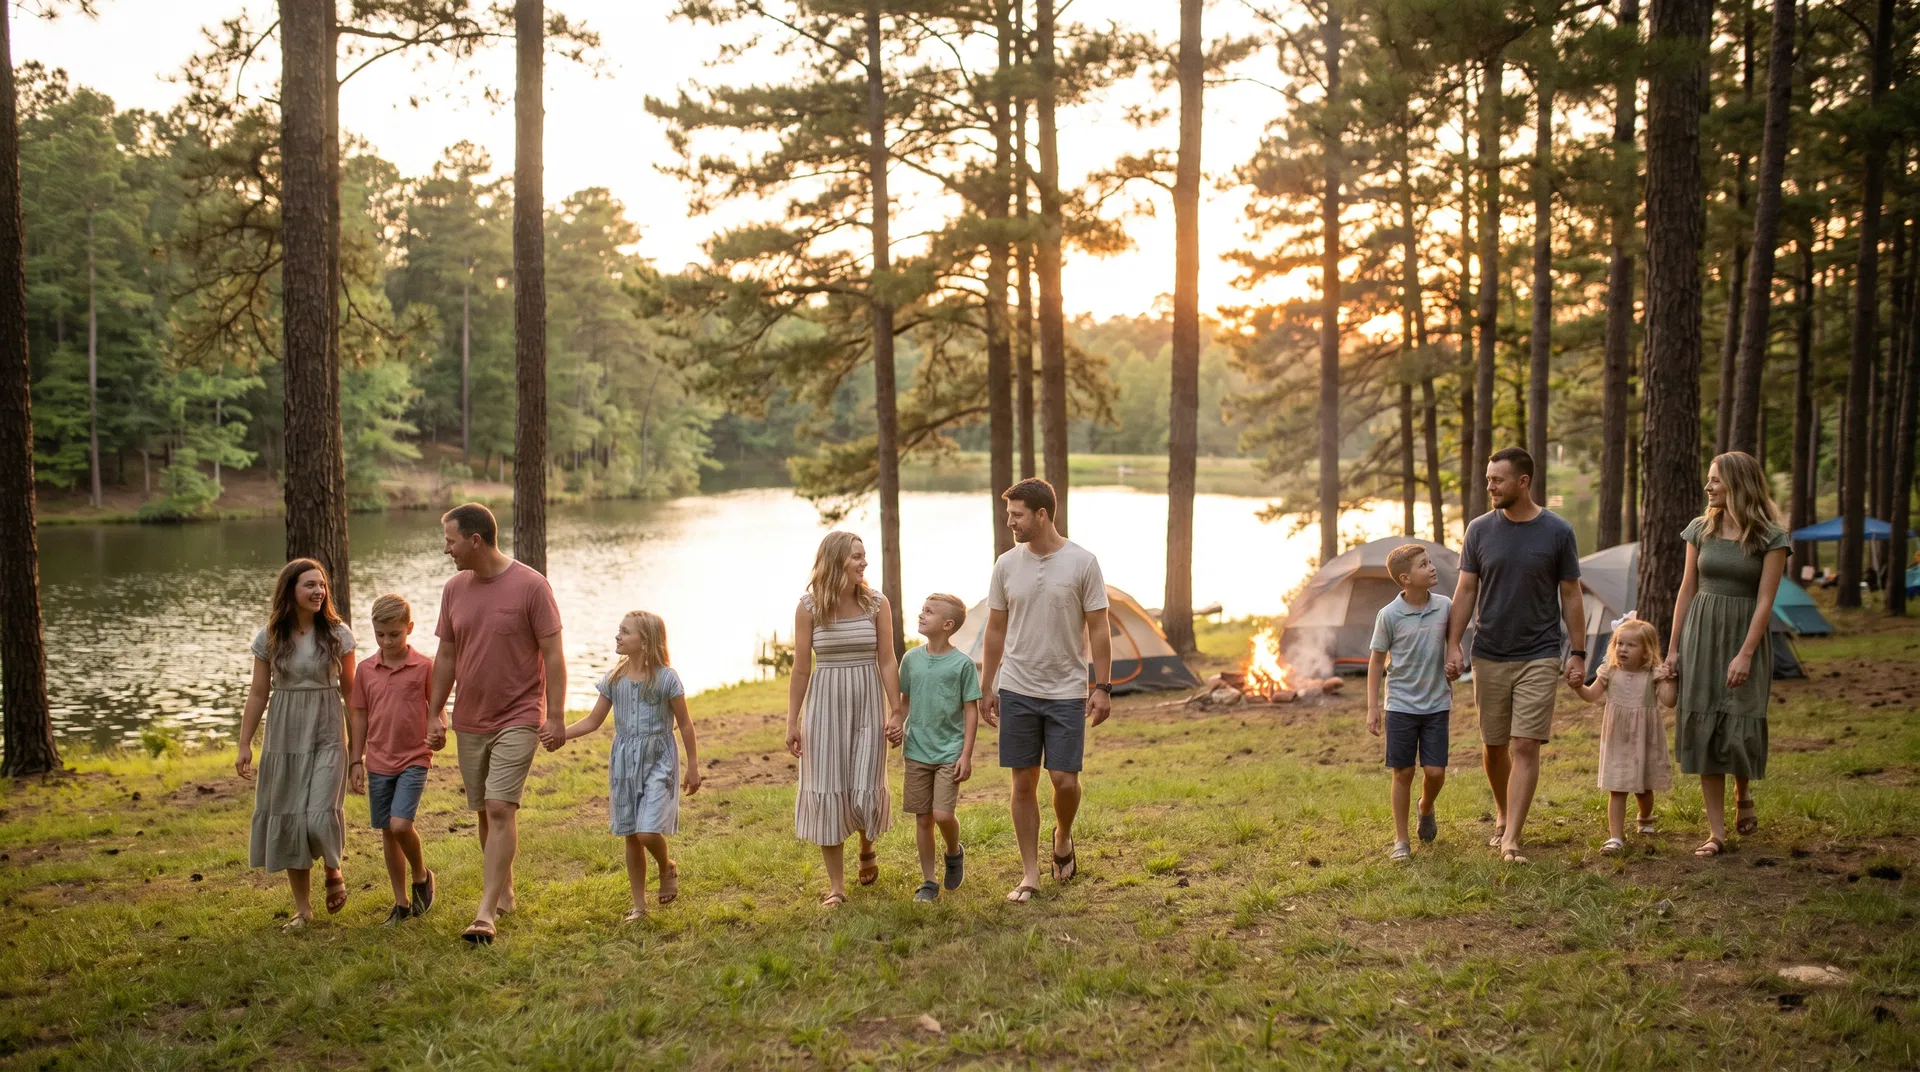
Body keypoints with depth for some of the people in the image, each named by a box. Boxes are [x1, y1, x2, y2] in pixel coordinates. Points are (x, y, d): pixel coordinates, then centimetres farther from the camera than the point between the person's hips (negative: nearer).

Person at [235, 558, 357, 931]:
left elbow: (349, 688, 5)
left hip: (327, 735, -2)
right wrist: (244, 745, 3)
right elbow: (258, 695, 5)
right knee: (288, 819, 5)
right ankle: (302, 908, 17)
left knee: (320, 815, -15)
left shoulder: (338, 634, -2)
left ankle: (333, 870, 18)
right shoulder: (269, 638, 0)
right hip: (284, 736, 2)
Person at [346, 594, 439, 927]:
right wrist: (355, 761, 7)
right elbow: (359, 716, 8)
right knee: (387, 832, 9)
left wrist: (439, 731, -21)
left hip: (414, 759, -4)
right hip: (378, 763, 4)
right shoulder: (366, 670, 3)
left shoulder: (424, 667, -6)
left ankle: (421, 876, 12)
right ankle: (401, 903, 21)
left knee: (400, 825, -17)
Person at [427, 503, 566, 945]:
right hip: (470, 722, 6)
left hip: (518, 720, -6)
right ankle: (503, 893, 27)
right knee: (485, 813, 12)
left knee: (501, 809, -13)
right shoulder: (454, 589, 5)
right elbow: (446, 656, 12)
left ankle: (486, 913, -15)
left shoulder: (531, 585, -11)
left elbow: (553, 654, -10)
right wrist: (434, 713, 10)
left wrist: (556, 717, -13)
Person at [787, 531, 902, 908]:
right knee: (827, 792, 1)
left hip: (868, 704, 1)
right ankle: (836, 884, 13)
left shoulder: (876, 604, -2)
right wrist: (792, 722, 0)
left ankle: (867, 849, 35)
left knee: (866, 790, 0)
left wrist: (896, 711, -4)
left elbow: (887, 661, 0)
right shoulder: (808, 608, -5)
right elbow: (801, 668, -1)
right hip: (825, 705, 0)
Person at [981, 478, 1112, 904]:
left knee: (1065, 780, -4)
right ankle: (1030, 874, 15)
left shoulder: (1083, 563, -7)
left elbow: (1097, 629, -4)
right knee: (1024, 783, 5)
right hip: (1017, 691, 3)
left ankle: (1063, 837, 29)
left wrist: (1103, 687, -8)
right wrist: (986, 687, 9)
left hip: (1067, 692, -2)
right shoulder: (1006, 564, 2)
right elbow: (996, 629, 9)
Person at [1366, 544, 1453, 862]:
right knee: (1403, 774, 3)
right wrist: (1372, 706, -3)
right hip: (1401, 705, -2)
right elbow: (1377, 660, -1)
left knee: (1435, 771, -1)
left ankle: (1426, 808, 33)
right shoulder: (1389, 615, -11)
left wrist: (1451, 693, 9)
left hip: (1437, 705, 2)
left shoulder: (1445, 607, -4)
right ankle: (1401, 840, 16)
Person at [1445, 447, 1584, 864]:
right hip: (1489, 656, 2)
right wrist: (1453, 645, -4)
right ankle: (1502, 815, 34)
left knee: (1526, 746, -9)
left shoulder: (1558, 532, -3)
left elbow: (1570, 595, 2)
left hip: (1539, 657, -2)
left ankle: (1510, 839, -9)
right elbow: (1465, 592, 4)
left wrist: (1577, 652, -1)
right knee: (1494, 745, 11)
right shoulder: (1480, 530, 1)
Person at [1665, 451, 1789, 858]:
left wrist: (1746, 654, -16)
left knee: (1741, 727, -4)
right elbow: (1687, 590, 8)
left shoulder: (1770, 537, -6)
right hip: (1701, 633, 3)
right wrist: (1673, 647, 7)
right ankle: (1716, 831, 7)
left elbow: (1765, 599, -9)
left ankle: (1743, 795, 30)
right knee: (1703, 726, 0)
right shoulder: (1702, 529, 5)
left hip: (1745, 634, -3)